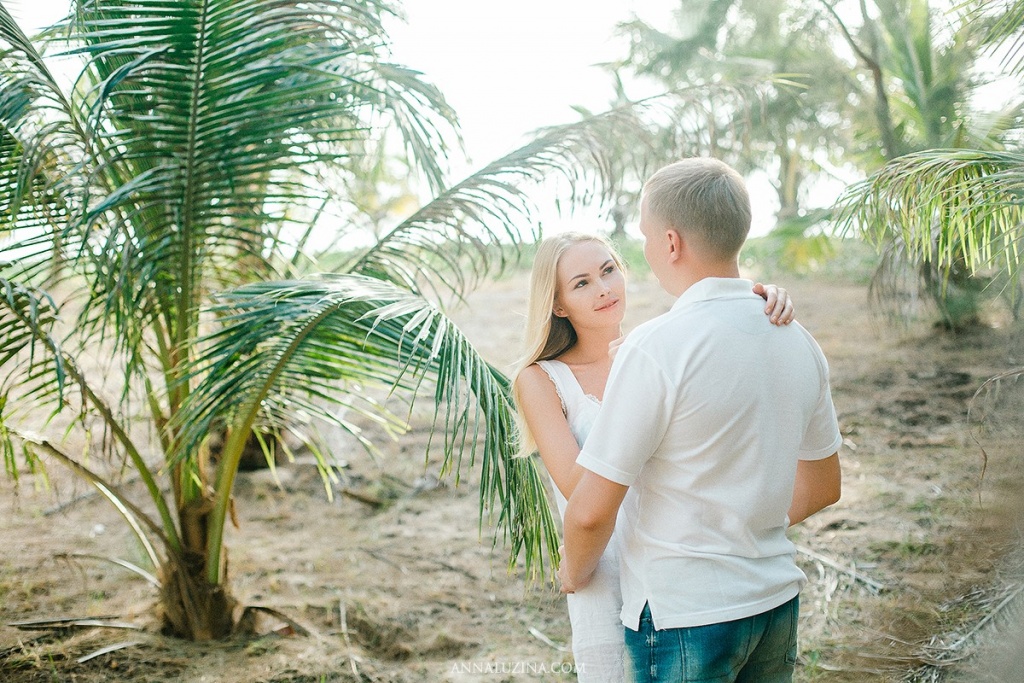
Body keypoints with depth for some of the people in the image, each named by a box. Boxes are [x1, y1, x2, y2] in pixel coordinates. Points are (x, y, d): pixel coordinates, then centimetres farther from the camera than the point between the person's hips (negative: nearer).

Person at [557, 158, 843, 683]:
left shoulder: (657, 347, -21)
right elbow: (821, 486, 14)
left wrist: (575, 572, 2)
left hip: (684, 615, -6)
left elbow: (591, 512, -19)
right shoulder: (797, 341, 2)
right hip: (777, 600, 7)